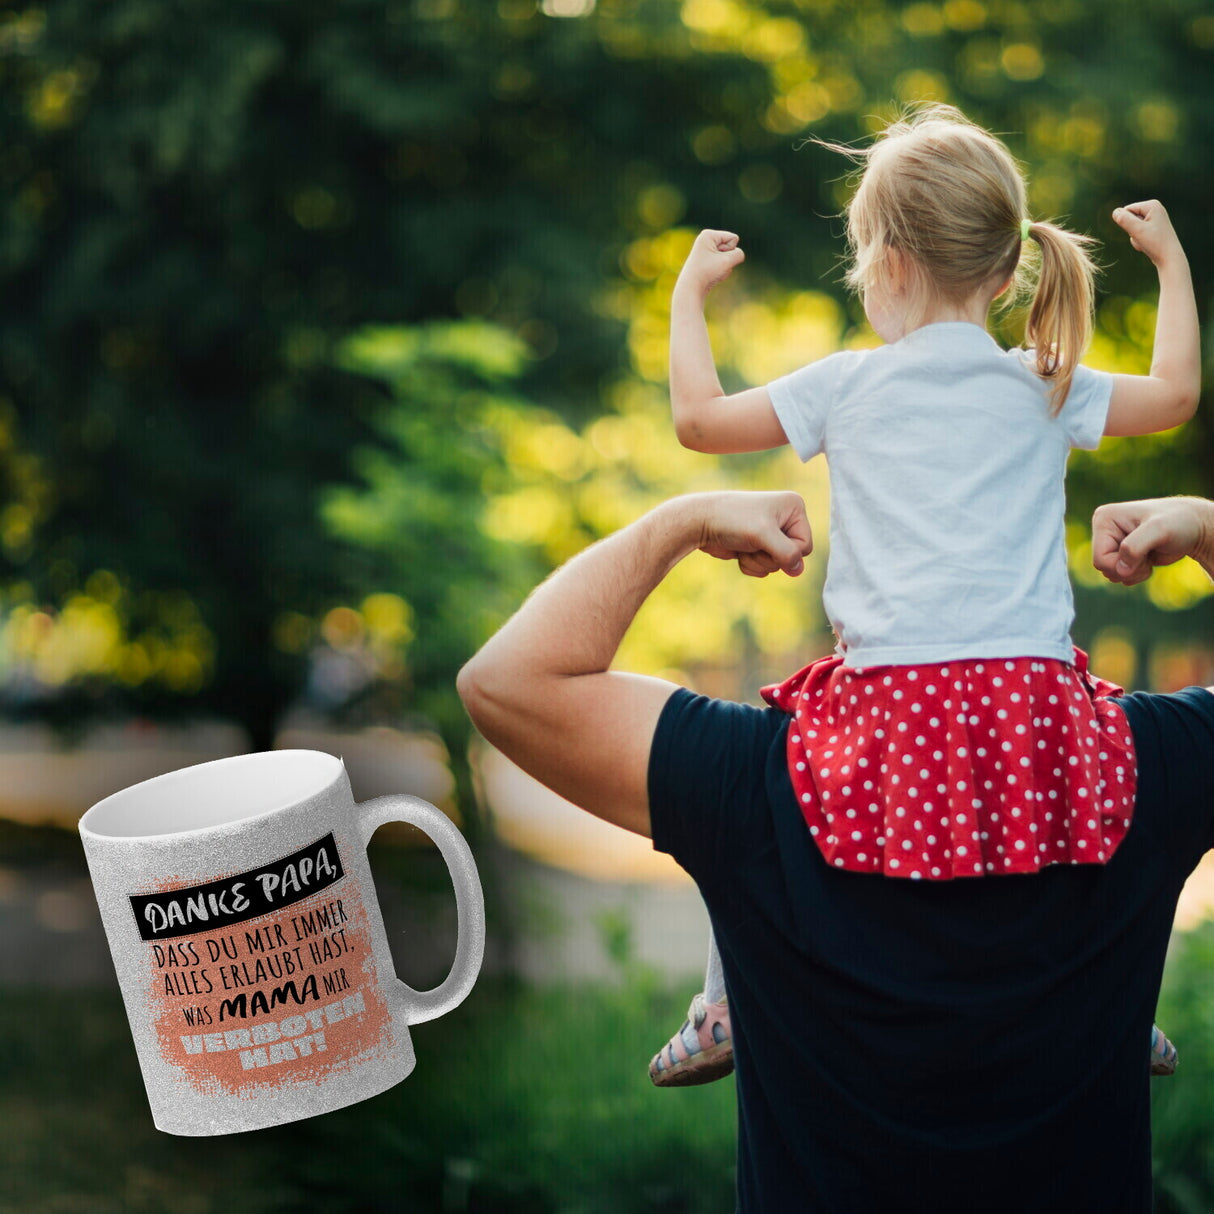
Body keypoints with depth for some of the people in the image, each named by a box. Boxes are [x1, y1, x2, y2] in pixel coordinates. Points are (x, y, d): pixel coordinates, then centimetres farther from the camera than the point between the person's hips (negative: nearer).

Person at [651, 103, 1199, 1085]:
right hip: (1034, 690, 2)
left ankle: (727, 1009, 17)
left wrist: (690, 291, 28)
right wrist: (1170, 258, 37)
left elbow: (698, 417, 13)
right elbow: (1176, 393, 24)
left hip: (893, 695, -2)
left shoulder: (847, 386, 6)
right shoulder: (1047, 390, 10)